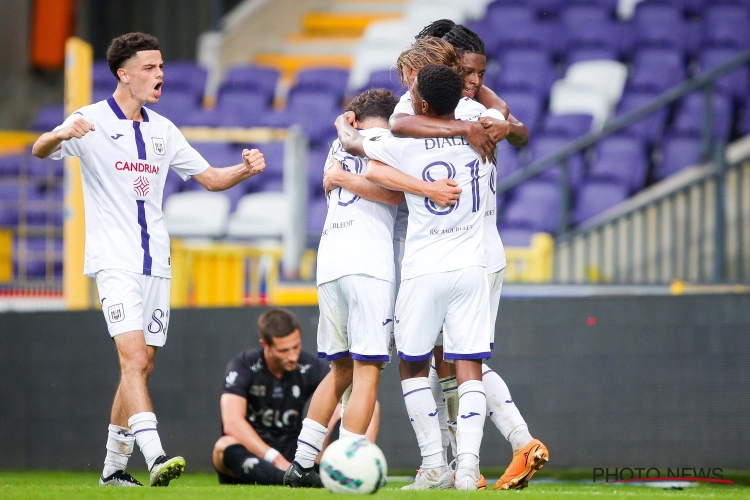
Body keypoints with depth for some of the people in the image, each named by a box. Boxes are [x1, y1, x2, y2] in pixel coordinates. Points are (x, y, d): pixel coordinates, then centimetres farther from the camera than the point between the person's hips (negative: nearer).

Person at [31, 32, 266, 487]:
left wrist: (246, 169, -4)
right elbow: (40, 151, -19)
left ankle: (115, 466, 19)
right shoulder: (93, 121, -5)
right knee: (134, 357, -20)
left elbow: (210, 178, 18)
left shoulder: (162, 130, 14)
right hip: (114, 261, -6)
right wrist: (60, 134, -43)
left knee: (142, 366, 8)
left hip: (155, 262, 6)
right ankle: (155, 458, -30)